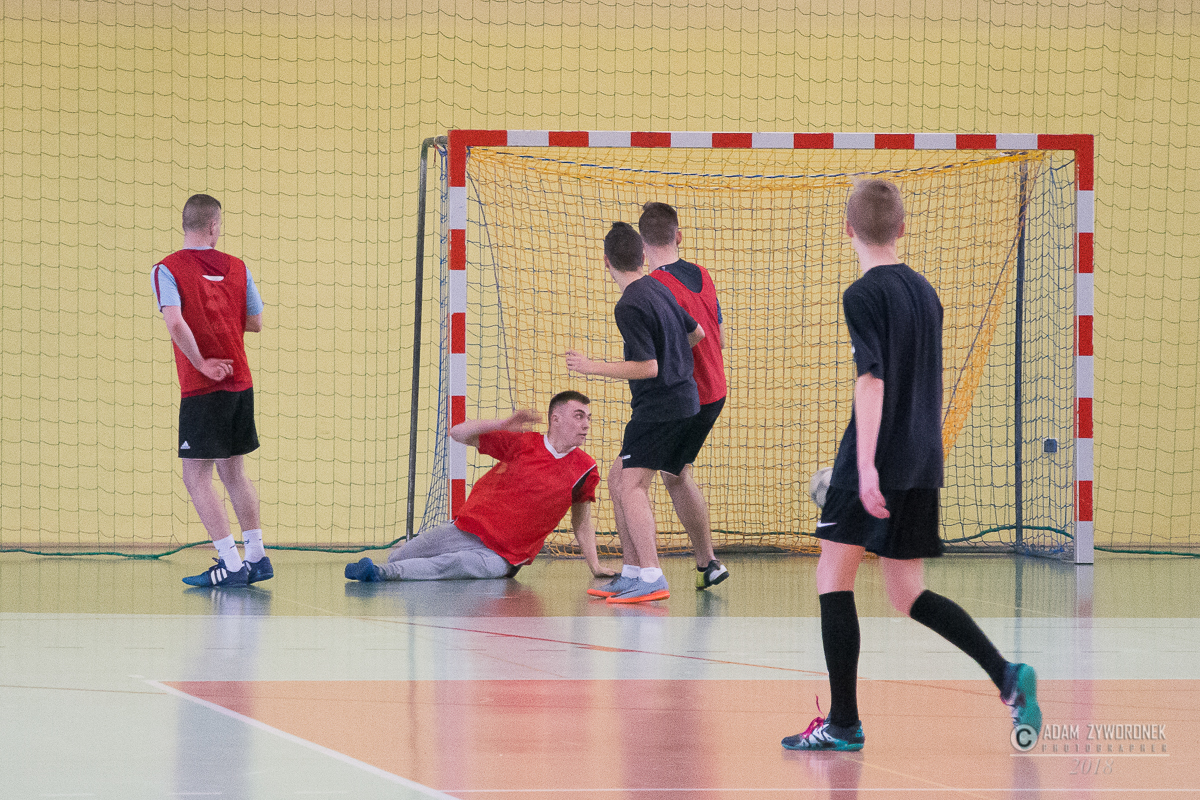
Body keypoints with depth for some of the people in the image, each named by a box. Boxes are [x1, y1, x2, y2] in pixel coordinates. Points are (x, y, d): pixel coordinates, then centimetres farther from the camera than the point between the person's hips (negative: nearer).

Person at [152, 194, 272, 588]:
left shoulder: (168, 269, -8)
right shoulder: (236, 268, 6)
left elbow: (175, 322, -23)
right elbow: (255, 323, 13)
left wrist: (202, 363, -14)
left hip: (202, 388, -6)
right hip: (241, 382, 6)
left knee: (196, 476, -1)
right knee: (233, 470, 17)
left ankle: (231, 564, -8)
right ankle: (257, 557, 19)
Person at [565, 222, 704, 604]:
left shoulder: (629, 306, -17)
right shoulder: (658, 289, 10)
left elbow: (648, 368, -20)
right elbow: (697, 332, 23)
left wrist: (593, 367, -15)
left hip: (661, 407, -10)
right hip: (683, 398, 10)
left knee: (632, 486, -15)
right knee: (618, 479, 14)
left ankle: (652, 579, -23)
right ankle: (632, 572, 16)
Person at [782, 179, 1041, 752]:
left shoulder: (863, 295, -10)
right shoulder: (925, 291, 14)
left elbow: (871, 381, -19)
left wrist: (866, 465, -23)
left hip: (875, 460, -7)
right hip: (923, 464, 7)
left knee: (833, 575, 2)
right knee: (908, 594, 11)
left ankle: (843, 722, -1)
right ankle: (1006, 676, -7)